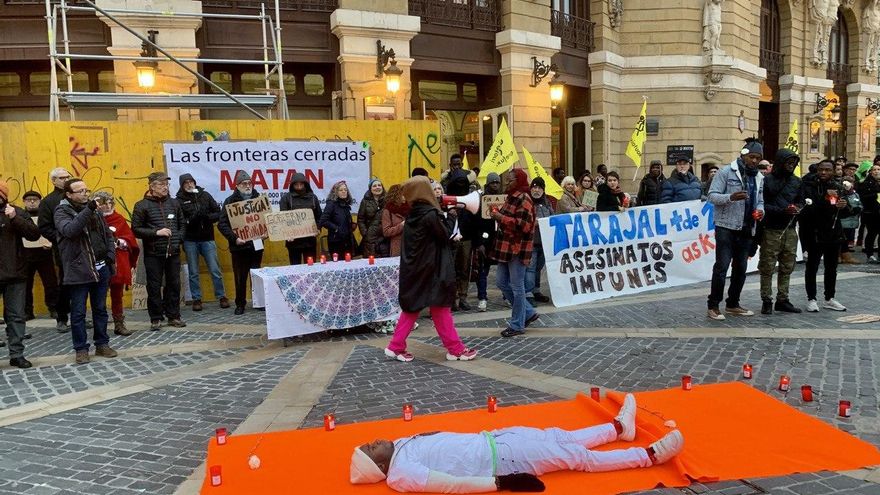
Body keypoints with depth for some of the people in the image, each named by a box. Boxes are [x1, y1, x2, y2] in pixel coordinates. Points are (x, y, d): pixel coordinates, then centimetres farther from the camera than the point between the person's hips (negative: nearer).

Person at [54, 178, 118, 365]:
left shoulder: (94, 210, 12)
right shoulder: (62, 211, -4)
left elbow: (108, 235, 17)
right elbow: (69, 230, -25)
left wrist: (111, 257, 5)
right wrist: (87, 210, -30)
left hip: (101, 268, 5)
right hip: (78, 270, -5)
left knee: (100, 309, 13)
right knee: (78, 313, 3)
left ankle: (102, 344, 23)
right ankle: (81, 349, 12)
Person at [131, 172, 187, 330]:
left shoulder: (174, 203, 9)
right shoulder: (142, 206, -3)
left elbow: (182, 224, 18)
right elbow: (136, 229, -6)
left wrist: (179, 238, 3)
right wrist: (156, 232, -15)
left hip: (173, 252, 4)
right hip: (153, 254, -3)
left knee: (174, 284, 9)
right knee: (154, 287, 3)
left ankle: (174, 316, 20)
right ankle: (156, 318, 13)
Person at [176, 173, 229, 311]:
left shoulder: (205, 195, 5)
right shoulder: (179, 201, -2)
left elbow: (218, 213, 4)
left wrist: (208, 217, -14)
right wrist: (189, 220, -24)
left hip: (207, 239, 1)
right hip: (190, 241, -1)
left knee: (215, 270, 3)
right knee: (193, 273, 8)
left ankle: (221, 297, 14)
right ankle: (196, 299, 17)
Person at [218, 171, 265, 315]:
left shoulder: (258, 198, 9)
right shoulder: (230, 201, -2)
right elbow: (222, 224, -7)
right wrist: (234, 238, -17)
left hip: (257, 244, 3)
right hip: (239, 246, -2)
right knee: (240, 278, 3)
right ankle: (240, 304, 14)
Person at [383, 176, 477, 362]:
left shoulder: (412, 216, 6)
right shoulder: (430, 214, -18)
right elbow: (446, 235, -11)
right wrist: (444, 217, -2)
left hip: (414, 270, 8)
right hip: (431, 270, -7)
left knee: (411, 307, 15)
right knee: (441, 309, 1)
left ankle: (396, 346, 16)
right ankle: (456, 349, 12)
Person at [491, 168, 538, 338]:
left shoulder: (524, 199, -14)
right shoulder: (512, 197, 14)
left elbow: (524, 225, -24)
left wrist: (501, 217, -22)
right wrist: (497, 215, 8)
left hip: (518, 249, -10)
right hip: (506, 247, 10)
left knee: (517, 286, -1)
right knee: (501, 282, 13)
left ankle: (517, 325, 11)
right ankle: (528, 312, 24)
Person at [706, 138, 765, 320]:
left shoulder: (759, 177, 15)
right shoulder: (726, 172, -5)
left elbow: (760, 201, 21)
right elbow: (712, 195, -9)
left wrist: (760, 210, -1)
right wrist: (731, 197, -26)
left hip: (747, 229, 7)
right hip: (726, 227, -6)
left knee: (741, 267, 11)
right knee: (722, 266, -9)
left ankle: (733, 304, 23)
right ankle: (713, 306, -2)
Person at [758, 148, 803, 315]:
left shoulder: (796, 181, 13)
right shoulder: (767, 180, -6)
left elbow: (801, 201, 20)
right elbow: (762, 205, -10)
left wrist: (797, 208, -3)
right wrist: (782, 210, -19)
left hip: (790, 230, 6)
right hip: (771, 230, -6)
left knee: (787, 267, 10)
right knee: (767, 268, -1)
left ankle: (782, 300, 19)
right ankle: (767, 301, 6)